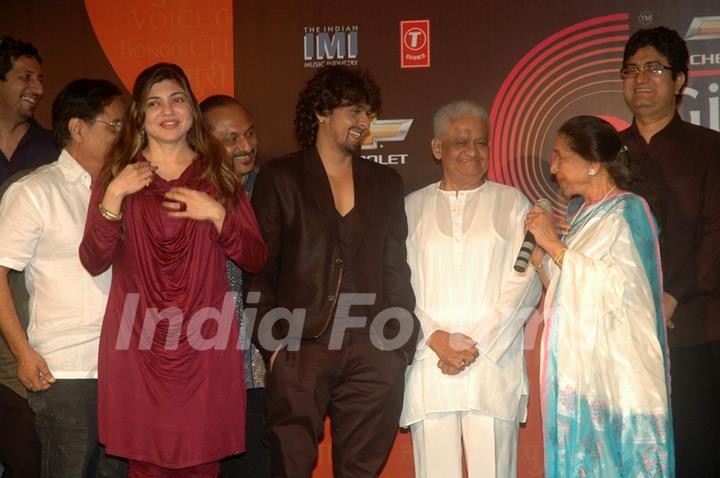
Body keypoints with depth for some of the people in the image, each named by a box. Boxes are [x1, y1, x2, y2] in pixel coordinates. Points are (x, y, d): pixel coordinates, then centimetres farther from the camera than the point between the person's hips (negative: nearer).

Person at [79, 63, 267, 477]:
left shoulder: (218, 176, 10)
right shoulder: (117, 176, 8)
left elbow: (256, 259, 5)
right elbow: (93, 262, -2)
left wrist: (216, 214, -9)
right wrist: (114, 197, -13)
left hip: (205, 345, 1)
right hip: (137, 347, 0)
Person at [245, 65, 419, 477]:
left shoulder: (386, 183, 16)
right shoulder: (280, 178, 6)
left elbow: (396, 269, 14)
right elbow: (260, 268, 3)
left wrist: (400, 345, 5)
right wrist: (273, 342, -6)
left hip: (372, 355, 3)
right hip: (299, 351, -2)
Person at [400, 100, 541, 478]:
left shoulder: (512, 203, 10)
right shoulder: (412, 208, 13)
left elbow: (526, 281, 1)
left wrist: (477, 343, -8)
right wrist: (436, 339, -8)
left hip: (494, 365, -1)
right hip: (429, 365, 1)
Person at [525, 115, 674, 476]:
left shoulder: (628, 211, -7)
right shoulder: (585, 217, 16)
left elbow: (614, 285, -20)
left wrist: (554, 244, -15)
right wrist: (540, 254, 1)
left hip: (615, 376, -7)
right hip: (579, 372, 7)